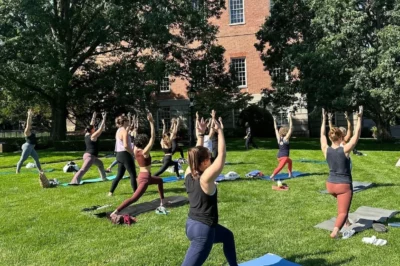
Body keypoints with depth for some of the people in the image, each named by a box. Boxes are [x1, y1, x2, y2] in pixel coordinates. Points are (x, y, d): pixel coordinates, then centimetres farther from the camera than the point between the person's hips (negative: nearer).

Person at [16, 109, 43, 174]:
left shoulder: (31, 131, 9)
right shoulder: (27, 131, -13)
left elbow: (30, 123, 16)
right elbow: (28, 124, -21)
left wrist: (31, 116, 14)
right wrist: (29, 115, -20)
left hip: (31, 147, 10)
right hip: (28, 146, -10)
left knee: (36, 158, 10)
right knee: (22, 159, -4)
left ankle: (40, 169, 16)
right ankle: (17, 171, 1)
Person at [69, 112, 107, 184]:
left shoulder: (87, 135, 11)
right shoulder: (93, 136, -10)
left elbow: (91, 126, 24)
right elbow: (101, 128, -9)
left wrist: (93, 118, 31)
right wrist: (104, 118, -4)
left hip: (88, 155, 10)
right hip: (89, 156, -10)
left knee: (100, 164, 26)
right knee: (83, 169, -19)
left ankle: (104, 178, 32)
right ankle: (74, 181, -30)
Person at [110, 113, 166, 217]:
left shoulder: (136, 150, 0)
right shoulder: (145, 152, -18)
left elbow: (138, 138, 12)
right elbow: (153, 137, -23)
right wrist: (151, 122, -25)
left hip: (142, 175, 9)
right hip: (145, 177, -9)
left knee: (160, 180, 31)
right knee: (134, 198, -10)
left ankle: (162, 203, 33)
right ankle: (114, 213, -17)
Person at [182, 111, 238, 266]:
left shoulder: (188, 175, -4)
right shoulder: (206, 179, -23)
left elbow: (197, 154, 8)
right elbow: (222, 155, -19)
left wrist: (200, 135, 7)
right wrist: (220, 132, -13)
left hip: (192, 224, 9)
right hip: (203, 229, -9)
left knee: (228, 236, 30)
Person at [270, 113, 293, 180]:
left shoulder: (278, 138, 6)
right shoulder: (286, 138, -7)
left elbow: (276, 129, 16)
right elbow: (291, 128, -10)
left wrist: (274, 121, 19)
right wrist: (290, 118, -10)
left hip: (279, 155, 8)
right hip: (284, 156, -8)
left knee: (290, 161, 29)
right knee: (280, 166, -16)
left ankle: (290, 174, 29)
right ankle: (272, 176, -35)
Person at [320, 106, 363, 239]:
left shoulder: (326, 149, -7)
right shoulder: (345, 149, -16)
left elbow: (322, 134, 9)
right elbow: (357, 134, -9)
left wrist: (324, 119, 17)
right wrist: (360, 118, -4)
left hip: (330, 184, 5)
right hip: (344, 185, -5)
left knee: (342, 202, 35)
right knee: (343, 212, -3)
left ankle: (346, 222, 41)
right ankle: (335, 231, -24)